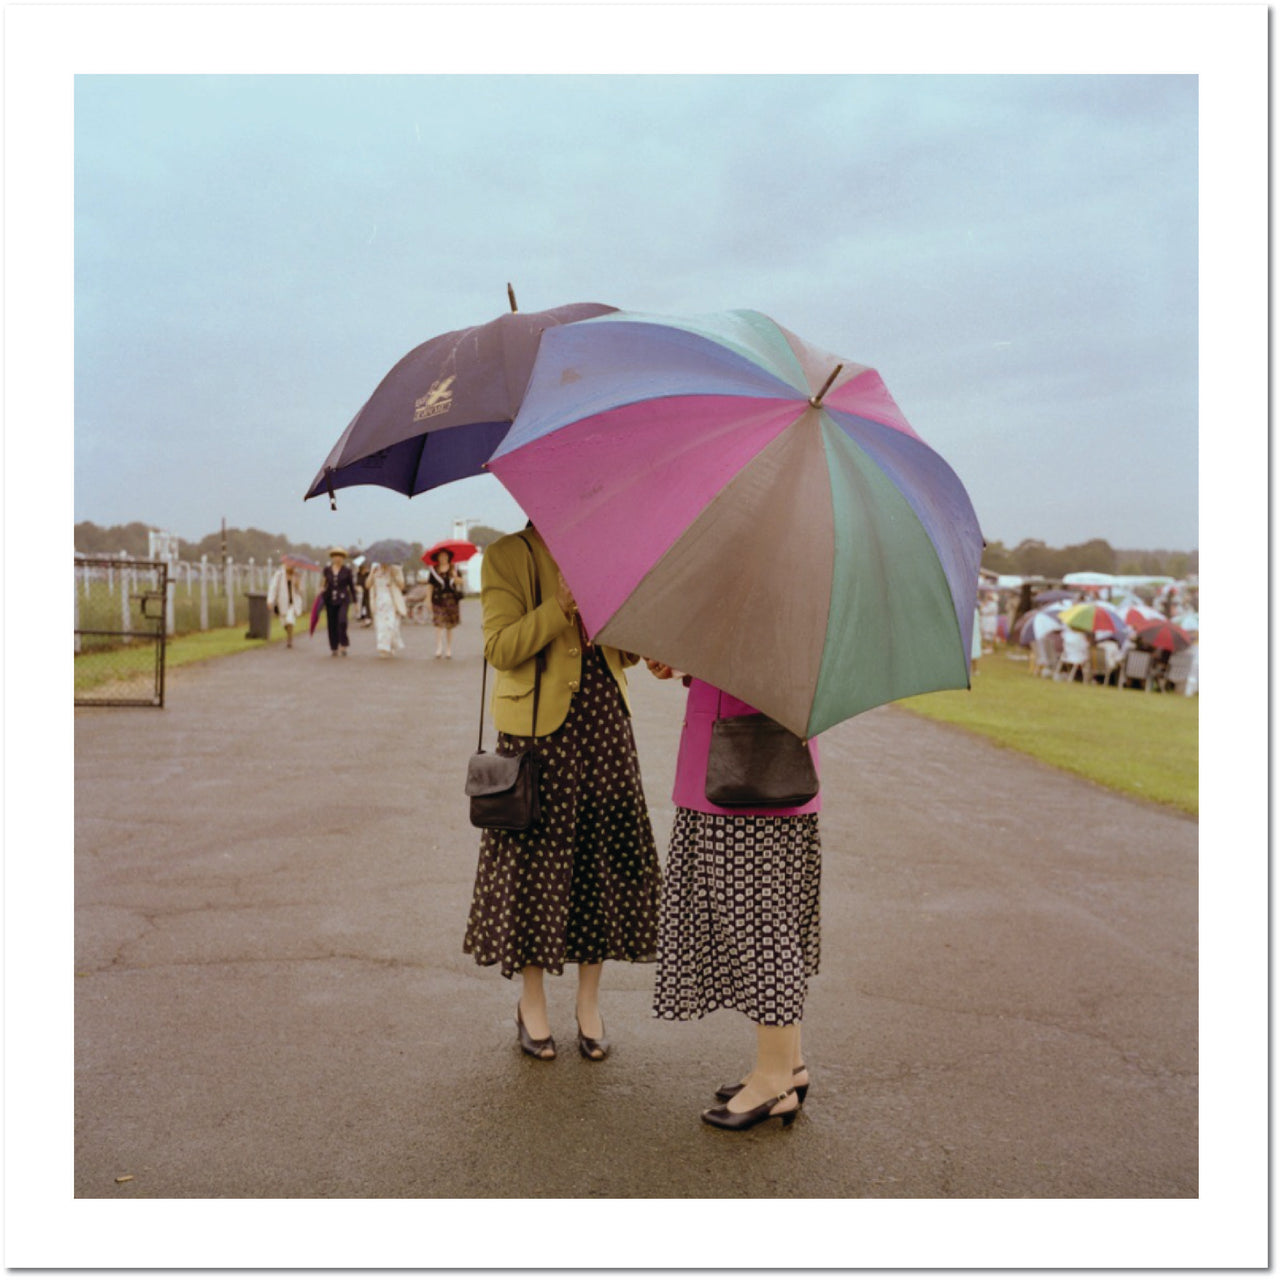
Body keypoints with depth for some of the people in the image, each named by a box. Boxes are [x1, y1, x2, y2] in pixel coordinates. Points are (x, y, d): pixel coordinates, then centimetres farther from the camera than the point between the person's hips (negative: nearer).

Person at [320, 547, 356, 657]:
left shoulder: (347, 569, 0)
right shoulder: (327, 569, 5)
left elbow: (351, 585, 5)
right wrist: (323, 589, -5)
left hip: (343, 599, -2)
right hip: (330, 600, 2)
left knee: (342, 621, -22)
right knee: (332, 624, 2)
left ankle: (343, 645, -5)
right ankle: (334, 648, 14)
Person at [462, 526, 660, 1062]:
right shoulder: (509, 555, -2)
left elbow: (627, 653, 14)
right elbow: (500, 647, -13)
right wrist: (563, 604, -20)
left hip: (606, 724, 5)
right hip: (540, 728, -5)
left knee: (604, 857, 5)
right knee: (535, 859, 2)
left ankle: (589, 1003, 20)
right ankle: (531, 1003, 20)